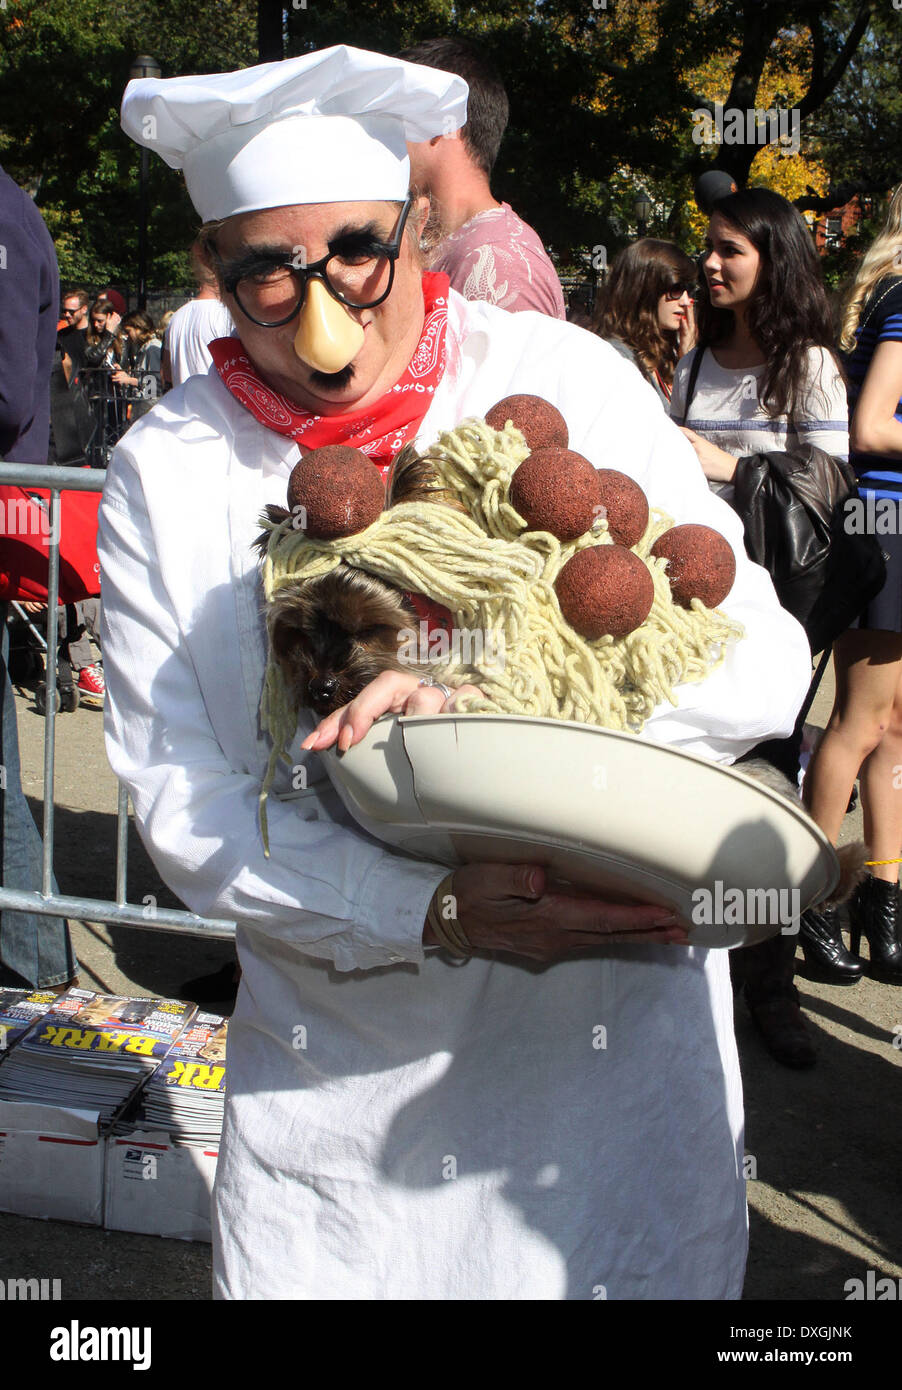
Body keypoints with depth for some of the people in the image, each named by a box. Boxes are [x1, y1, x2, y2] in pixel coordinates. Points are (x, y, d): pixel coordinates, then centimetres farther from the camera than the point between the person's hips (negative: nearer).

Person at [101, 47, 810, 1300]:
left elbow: (763, 662, -12)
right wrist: (435, 912, -23)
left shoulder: (566, 382, -8)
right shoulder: (166, 469, -5)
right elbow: (181, 808, -8)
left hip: (617, 1033, 0)